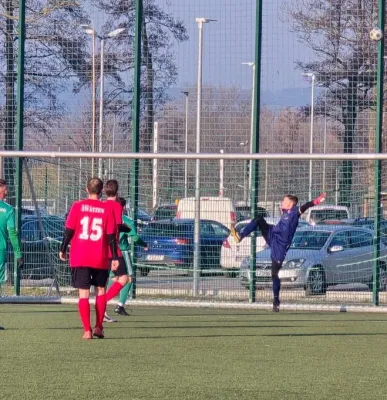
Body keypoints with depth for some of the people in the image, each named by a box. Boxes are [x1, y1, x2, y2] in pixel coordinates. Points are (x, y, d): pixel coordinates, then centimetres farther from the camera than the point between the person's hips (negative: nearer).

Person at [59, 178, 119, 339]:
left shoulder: (78, 206, -2)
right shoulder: (107, 210, 0)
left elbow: (69, 231, -3)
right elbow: (111, 236, -1)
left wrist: (63, 249, 8)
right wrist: (114, 258, 3)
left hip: (79, 258, -1)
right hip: (100, 259, 1)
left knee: (83, 293, 0)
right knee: (101, 290, 18)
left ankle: (87, 330, -7)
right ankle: (98, 327, 14)